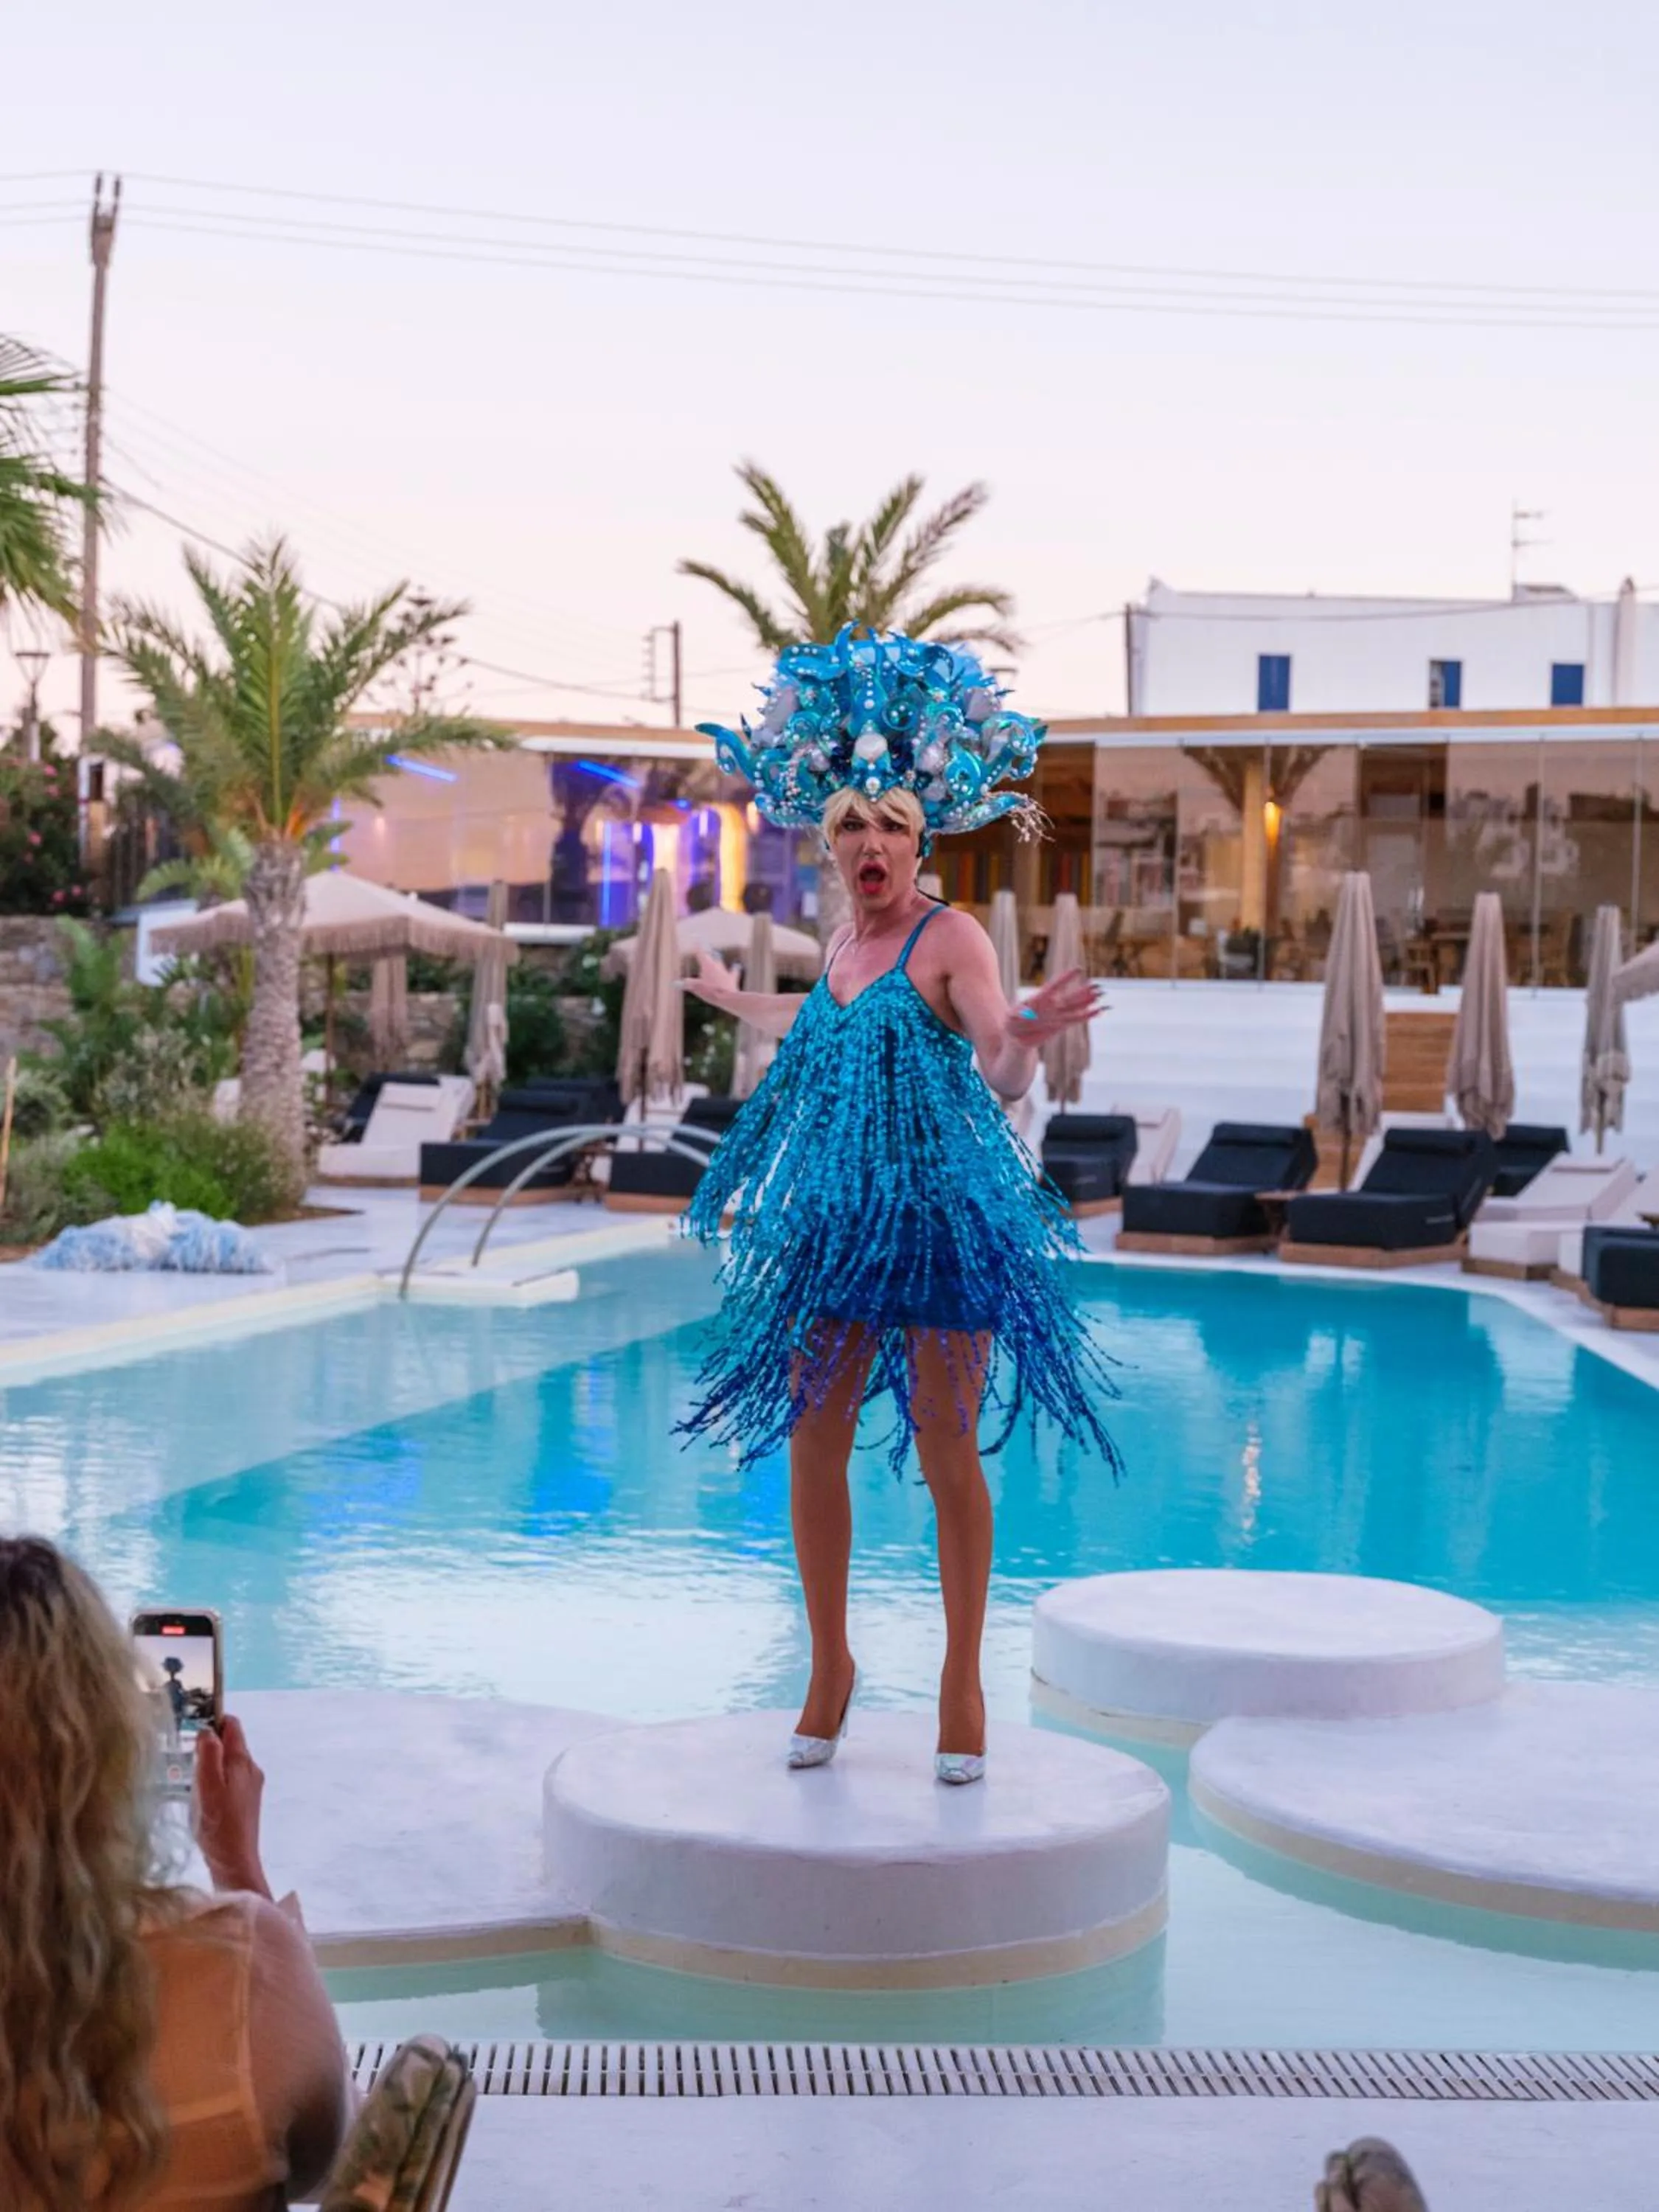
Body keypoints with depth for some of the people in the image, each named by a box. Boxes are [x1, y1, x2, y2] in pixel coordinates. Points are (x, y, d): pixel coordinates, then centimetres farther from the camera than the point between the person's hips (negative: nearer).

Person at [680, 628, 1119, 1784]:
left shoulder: (952, 937, -9)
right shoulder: (842, 945, 10)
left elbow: (1005, 1077, -18)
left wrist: (1030, 1036, -39)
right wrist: (730, 998, 45)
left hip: (939, 1214, -6)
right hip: (832, 1214, 6)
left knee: (947, 1453, -2)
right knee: (813, 1440, 6)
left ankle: (963, 1678, 11)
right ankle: (831, 1665, 21)